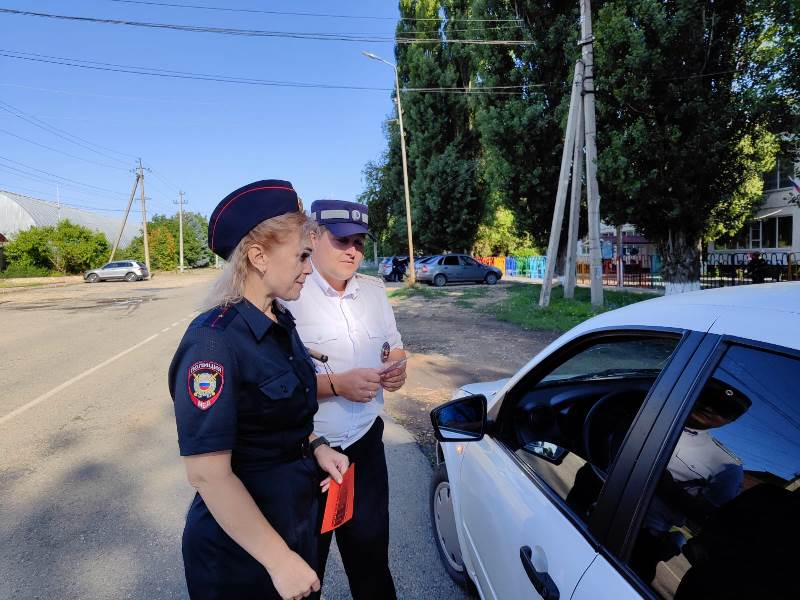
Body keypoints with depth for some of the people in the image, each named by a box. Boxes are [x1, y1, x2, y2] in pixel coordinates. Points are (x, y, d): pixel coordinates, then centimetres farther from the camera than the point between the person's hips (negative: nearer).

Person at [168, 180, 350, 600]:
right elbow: (207, 473, -26)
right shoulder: (215, 340, -26)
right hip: (240, 551, -7)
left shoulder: (281, 323, -1)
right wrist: (279, 560, -21)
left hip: (297, 519, 7)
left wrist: (313, 447, -4)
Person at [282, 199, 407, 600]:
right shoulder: (287, 296, -18)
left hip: (366, 442, 6)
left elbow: (393, 346, 16)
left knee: (371, 548, 24)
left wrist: (397, 368, -6)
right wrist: (336, 384, -27)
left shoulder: (374, 290, 4)